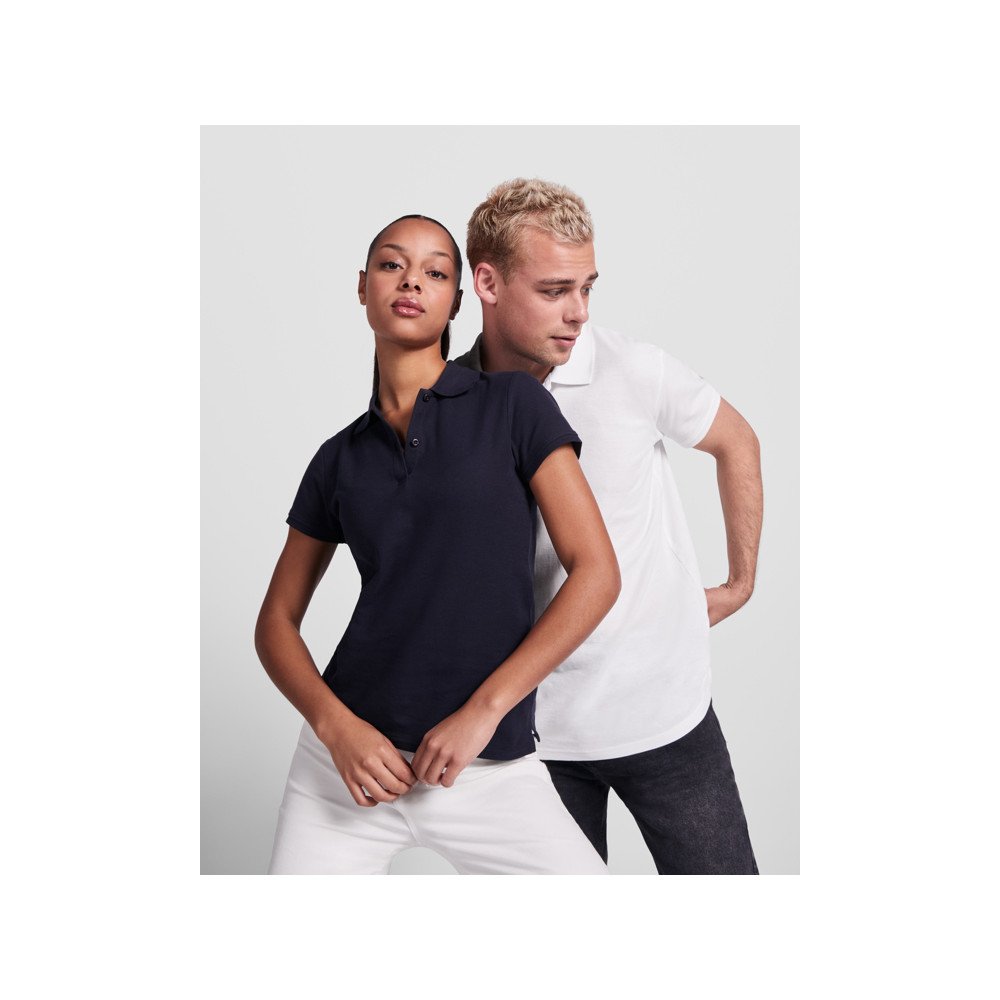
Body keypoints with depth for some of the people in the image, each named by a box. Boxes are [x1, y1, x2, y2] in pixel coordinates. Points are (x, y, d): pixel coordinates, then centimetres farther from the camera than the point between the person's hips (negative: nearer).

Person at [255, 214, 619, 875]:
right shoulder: (339, 459, 8)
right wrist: (335, 725, -7)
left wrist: (482, 710, -11)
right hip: (351, 758, 2)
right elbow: (277, 621, 11)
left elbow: (597, 573, -6)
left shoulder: (514, 405, 0)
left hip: (492, 767, -2)